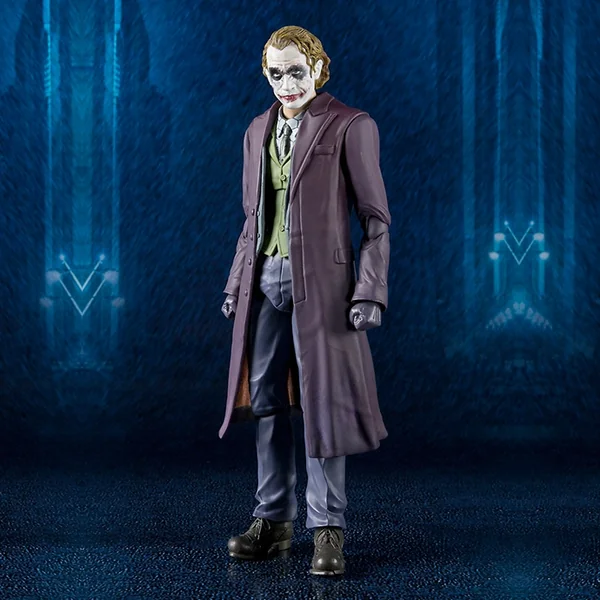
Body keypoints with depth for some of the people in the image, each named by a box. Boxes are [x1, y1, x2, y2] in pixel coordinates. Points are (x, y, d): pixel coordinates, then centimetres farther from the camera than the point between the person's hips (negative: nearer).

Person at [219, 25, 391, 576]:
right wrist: (236, 283, 13)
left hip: (319, 281, -5)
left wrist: (370, 292, -12)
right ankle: (274, 521, 17)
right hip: (265, 280, 6)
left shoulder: (350, 127, -4)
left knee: (321, 402, -2)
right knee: (267, 404, 7)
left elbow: (375, 217, -5)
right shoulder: (259, 131, 14)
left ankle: (327, 529, 6)